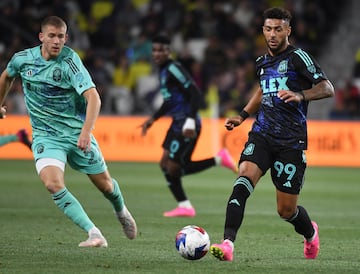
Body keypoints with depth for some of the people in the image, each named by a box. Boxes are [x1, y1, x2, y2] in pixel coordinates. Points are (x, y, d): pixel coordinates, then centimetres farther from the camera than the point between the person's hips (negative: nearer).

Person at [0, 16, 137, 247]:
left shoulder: (69, 61, -18)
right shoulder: (22, 59, -6)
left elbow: (93, 97, -27)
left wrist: (86, 131, -39)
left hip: (76, 131, -1)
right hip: (45, 136, 1)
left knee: (105, 185, 12)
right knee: (53, 184, -25)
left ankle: (121, 211, 48)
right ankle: (94, 234, -25)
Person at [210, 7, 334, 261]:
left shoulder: (298, 57, -5)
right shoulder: (262, 62, 14)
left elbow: (327, 88, -12)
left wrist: (300, 95, -29)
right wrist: (242, 116, 26)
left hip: (291, 142, -4)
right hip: (262, 135, 4)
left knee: (286, 210, 3)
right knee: (243, 180, -25)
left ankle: (310, 233, 38)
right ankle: (228, 243, -33)